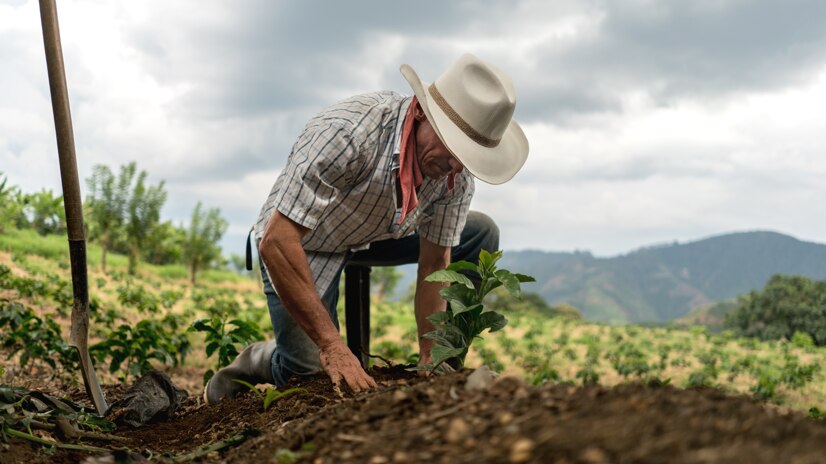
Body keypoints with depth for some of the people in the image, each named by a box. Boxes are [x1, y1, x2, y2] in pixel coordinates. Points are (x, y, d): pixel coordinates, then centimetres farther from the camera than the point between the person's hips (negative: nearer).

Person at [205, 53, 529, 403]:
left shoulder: (457, 174, -19)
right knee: (315, 376, -17)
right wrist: (332, 346, -39)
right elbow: (276, 241, -39)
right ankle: (259, 361, 17)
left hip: (376, 235, 6)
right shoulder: (348, 132, -38)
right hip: (299, 243, -5)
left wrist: (430, 361, -14)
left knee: (481, 234, -5)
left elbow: (434, 265, -9)